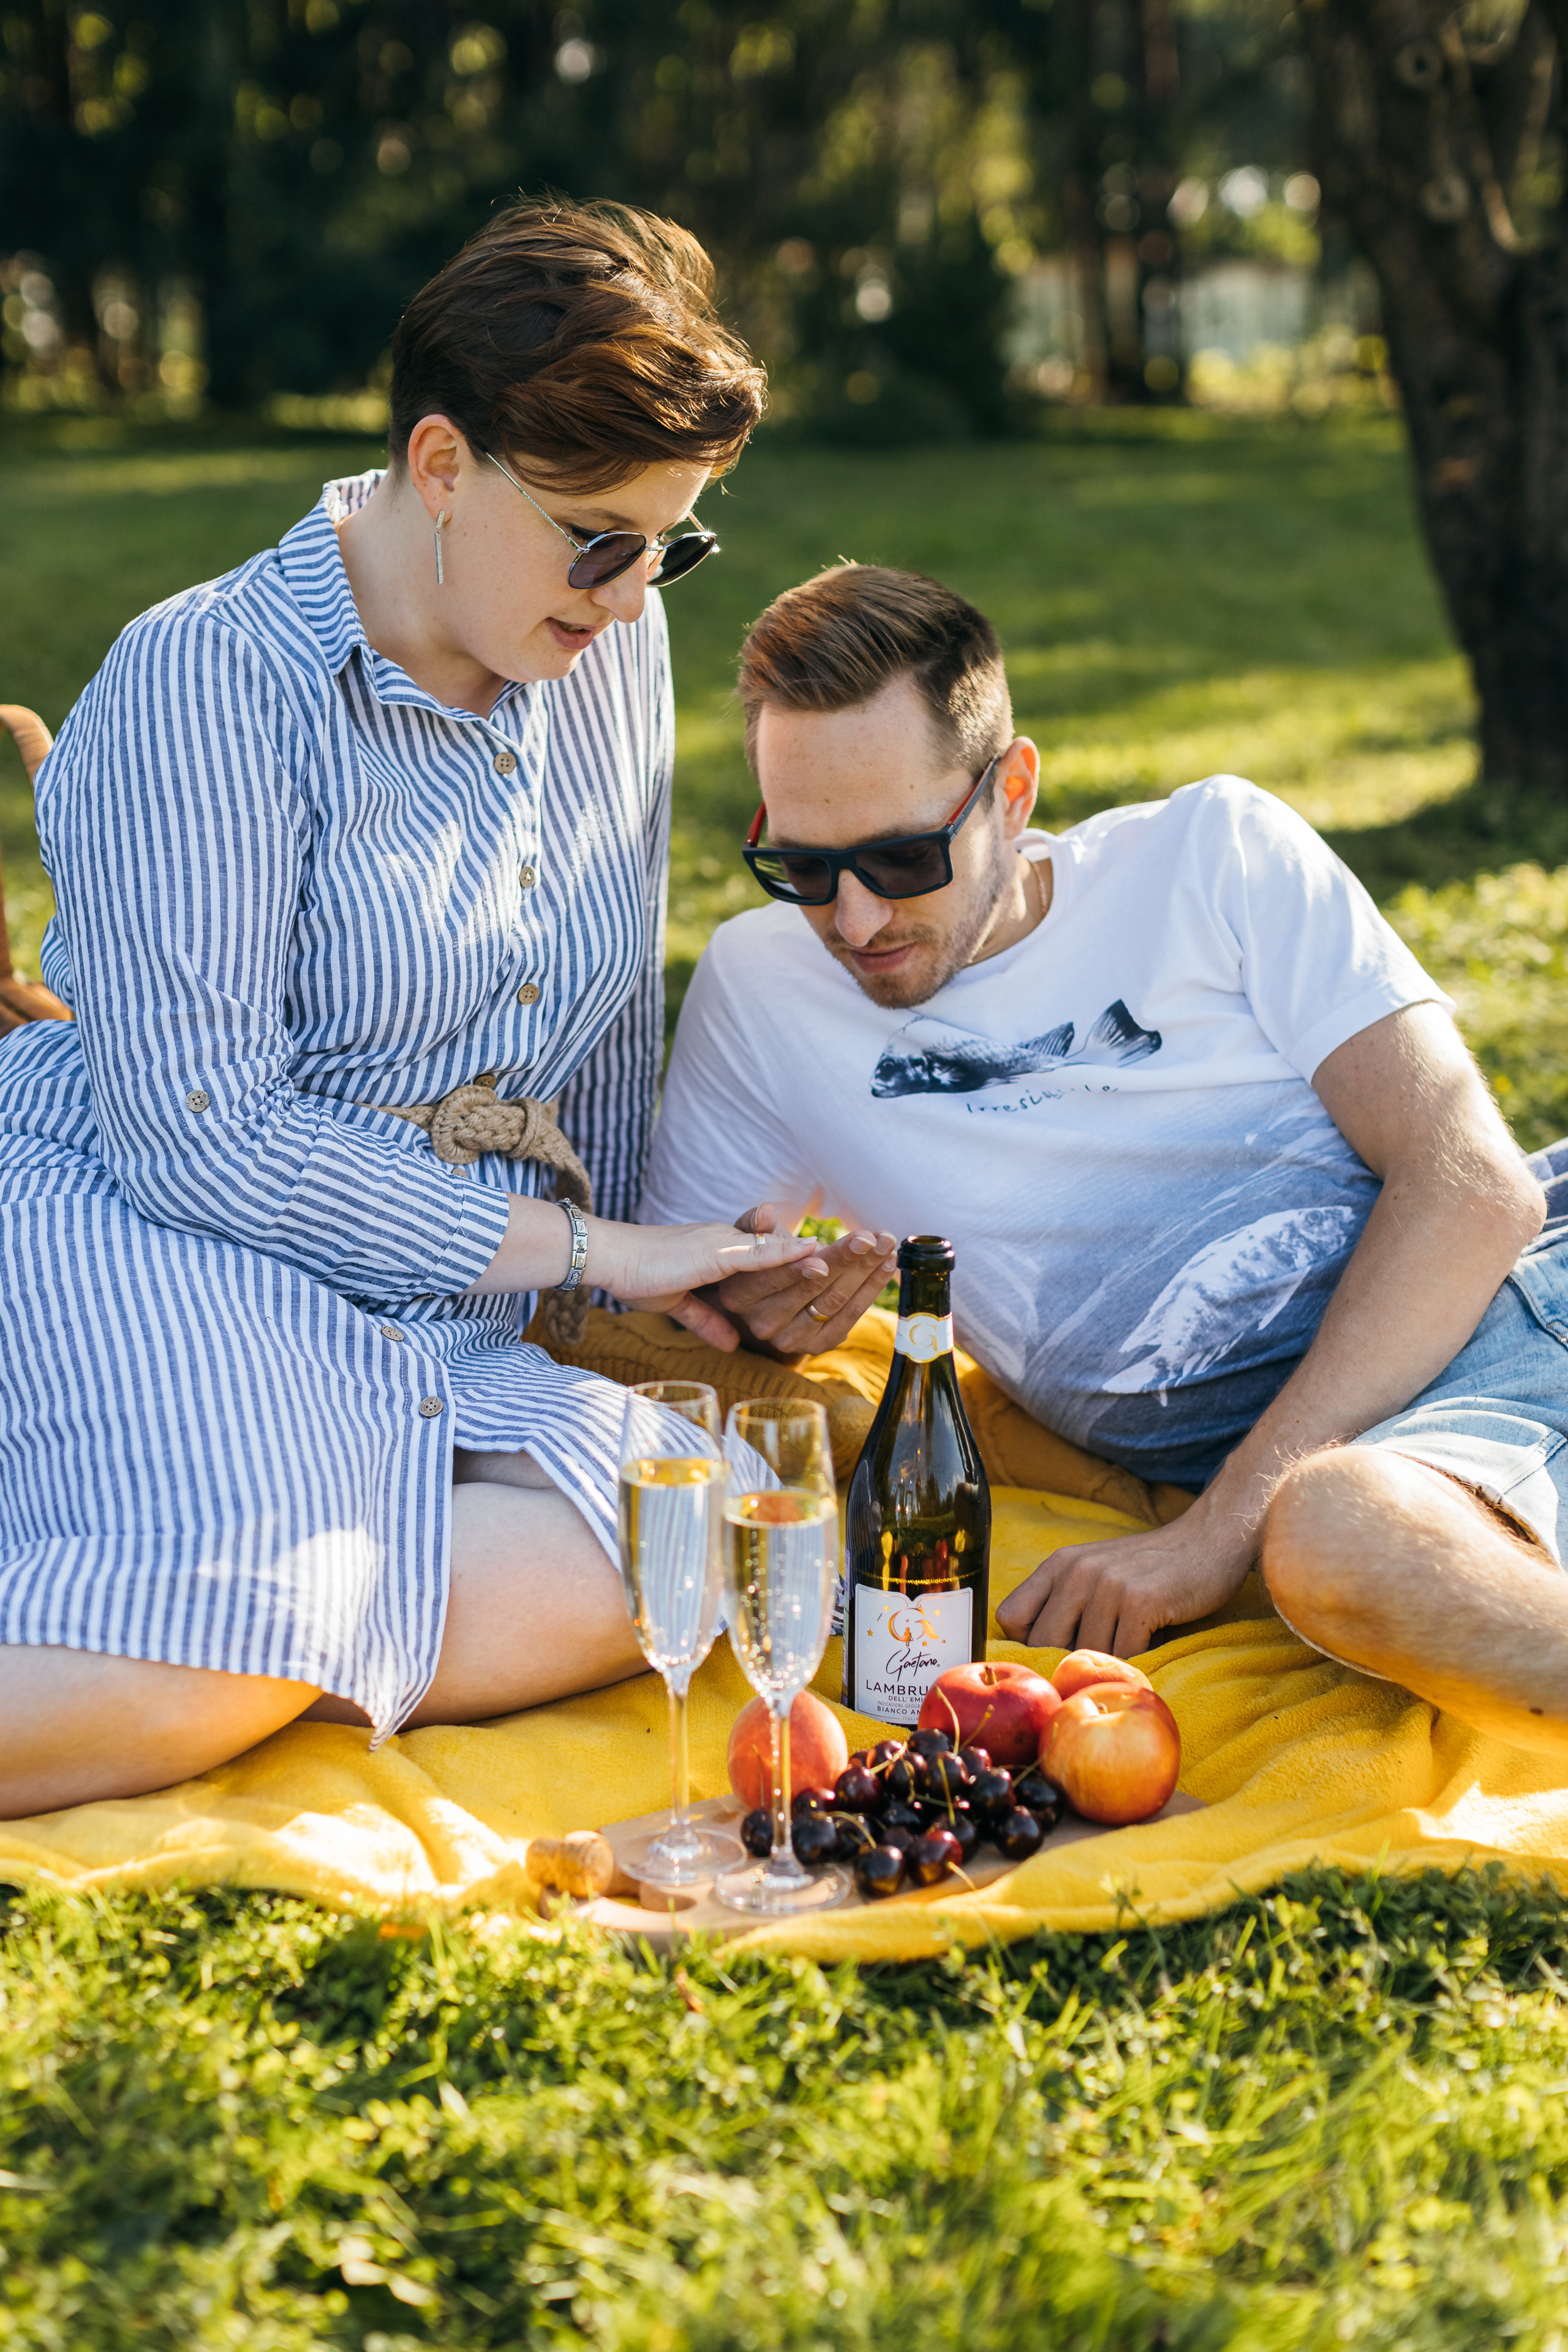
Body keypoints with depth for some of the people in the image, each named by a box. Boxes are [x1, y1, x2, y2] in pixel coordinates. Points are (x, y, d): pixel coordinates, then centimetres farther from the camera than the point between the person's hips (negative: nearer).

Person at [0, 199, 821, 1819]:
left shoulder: (615, 644, 7)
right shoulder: (208, 682, -14)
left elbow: (614, 1016, 20)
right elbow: (202, 1135, -18)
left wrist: (649, 1279, 25)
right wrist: (580, 1249, -14)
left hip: (427, 1319, 7)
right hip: (143, 1242, -7)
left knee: (602, 1597, -25)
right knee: (210, 1667, -35)